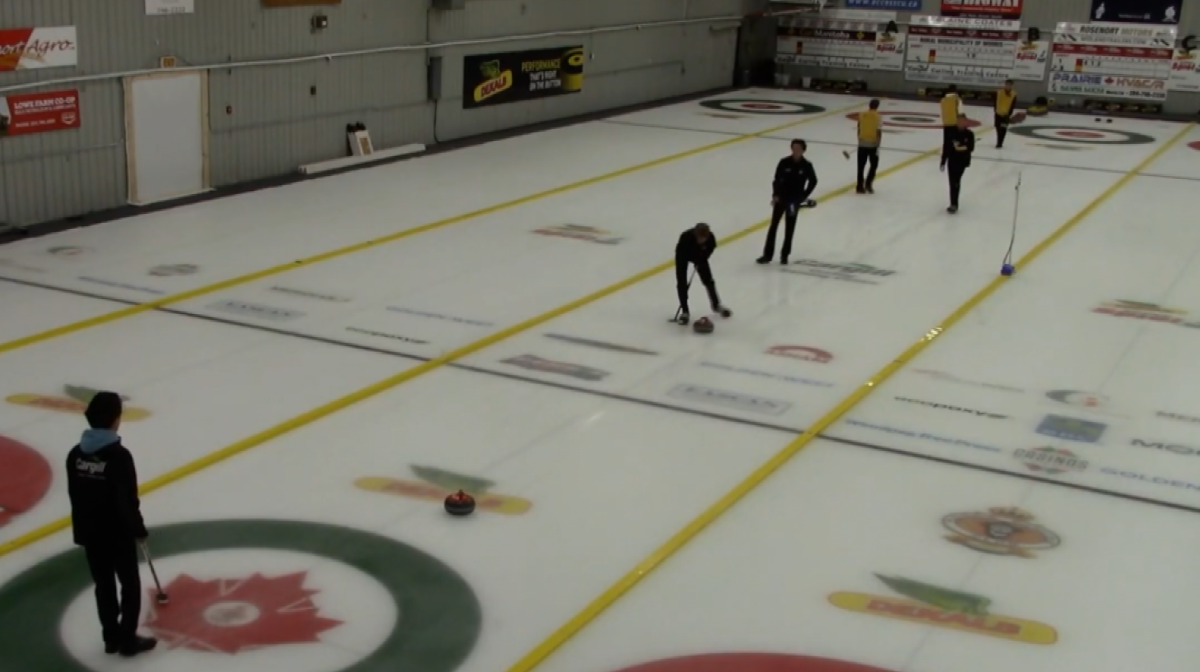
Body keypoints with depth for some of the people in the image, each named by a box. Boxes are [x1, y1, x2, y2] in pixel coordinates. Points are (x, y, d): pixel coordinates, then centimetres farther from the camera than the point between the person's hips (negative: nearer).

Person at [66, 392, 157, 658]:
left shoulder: (75, 454, -2)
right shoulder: (118, 455, -23)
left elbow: (74, 495, 6)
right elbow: (128, 500, -20)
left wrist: (86, 522, 18)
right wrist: (139, 528, -6)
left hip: (89, 533, 6)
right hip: (117, 534, -6)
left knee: (103, 585, 18)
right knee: (130, 585, 10)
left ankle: (111, 638, 27)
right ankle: (128, 640, 17)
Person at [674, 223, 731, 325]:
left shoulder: (710, 237, -35)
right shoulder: (686, 238, -45)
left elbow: (711, 247, -9)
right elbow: (681, 259, -41)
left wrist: (701, 261, -18)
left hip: (699, 256, 3)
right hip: (683, 255, -3)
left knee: (708, 280, 8)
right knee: (682, 283, -11)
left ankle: (716, 305, 29)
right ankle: (685, 311, 1)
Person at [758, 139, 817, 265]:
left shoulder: (806, 166, -9)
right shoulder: (784, 162, -10)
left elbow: (813, 181, 3)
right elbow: (776, 179, -5)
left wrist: (804, 196, -3)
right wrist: (775, 195, -15)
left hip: (794, 200, 0)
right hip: (781, 198, 0)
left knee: (789, 228, 8)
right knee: (773, 226, 0)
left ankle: (784, 255, 19)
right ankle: (767, 255, 5)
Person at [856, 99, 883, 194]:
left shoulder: (862, 115, 1)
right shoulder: (878, 117, -11)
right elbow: (879, 132, -15)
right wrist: (878, 146, -12)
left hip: (862, 143, 3)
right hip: (872, 144, -3)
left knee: (861, 166, 7)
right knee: (874, 165, 13)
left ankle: (860, 186, 6)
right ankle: (868, 183, 1)